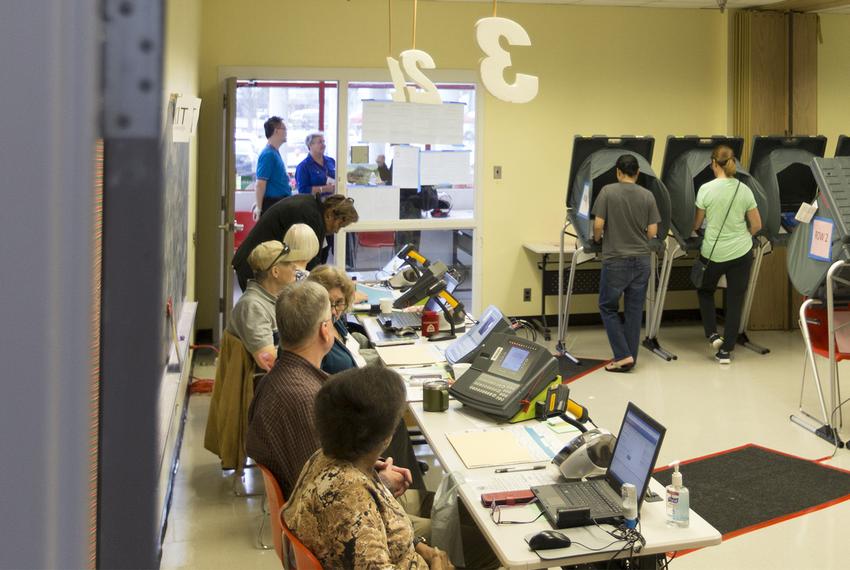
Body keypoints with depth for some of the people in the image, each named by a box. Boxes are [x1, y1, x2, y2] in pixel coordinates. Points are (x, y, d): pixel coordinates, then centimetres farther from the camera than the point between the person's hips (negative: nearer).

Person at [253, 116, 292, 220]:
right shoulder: (268, 154, -15)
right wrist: (259, 208, -18)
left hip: (279, 204, 9)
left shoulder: (275, 153, 14)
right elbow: (260, 184, -18)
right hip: (272, 205, -9)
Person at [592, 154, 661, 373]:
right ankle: (630, 358, 14)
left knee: (608, 307, 10)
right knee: (634, 310, 10)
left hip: (615, 260, -3)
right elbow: (652, 232, 1)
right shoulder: (647, 195, 1)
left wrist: (597, 239, 10)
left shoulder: (608, 191, -7)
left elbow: (598, 225, -11)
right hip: (641, 260, 3)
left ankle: (623, 355, 2)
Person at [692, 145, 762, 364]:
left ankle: (712, 334, 11)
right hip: (741, 253, 2)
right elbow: (756, 225, 3)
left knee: (705, 291, 24)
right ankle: (726, 350, 12)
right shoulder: (744, 189, -3)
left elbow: (697, 224, -2)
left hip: (713, 252, -2)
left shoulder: (706, 189, -11)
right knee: (735, 300, 9)